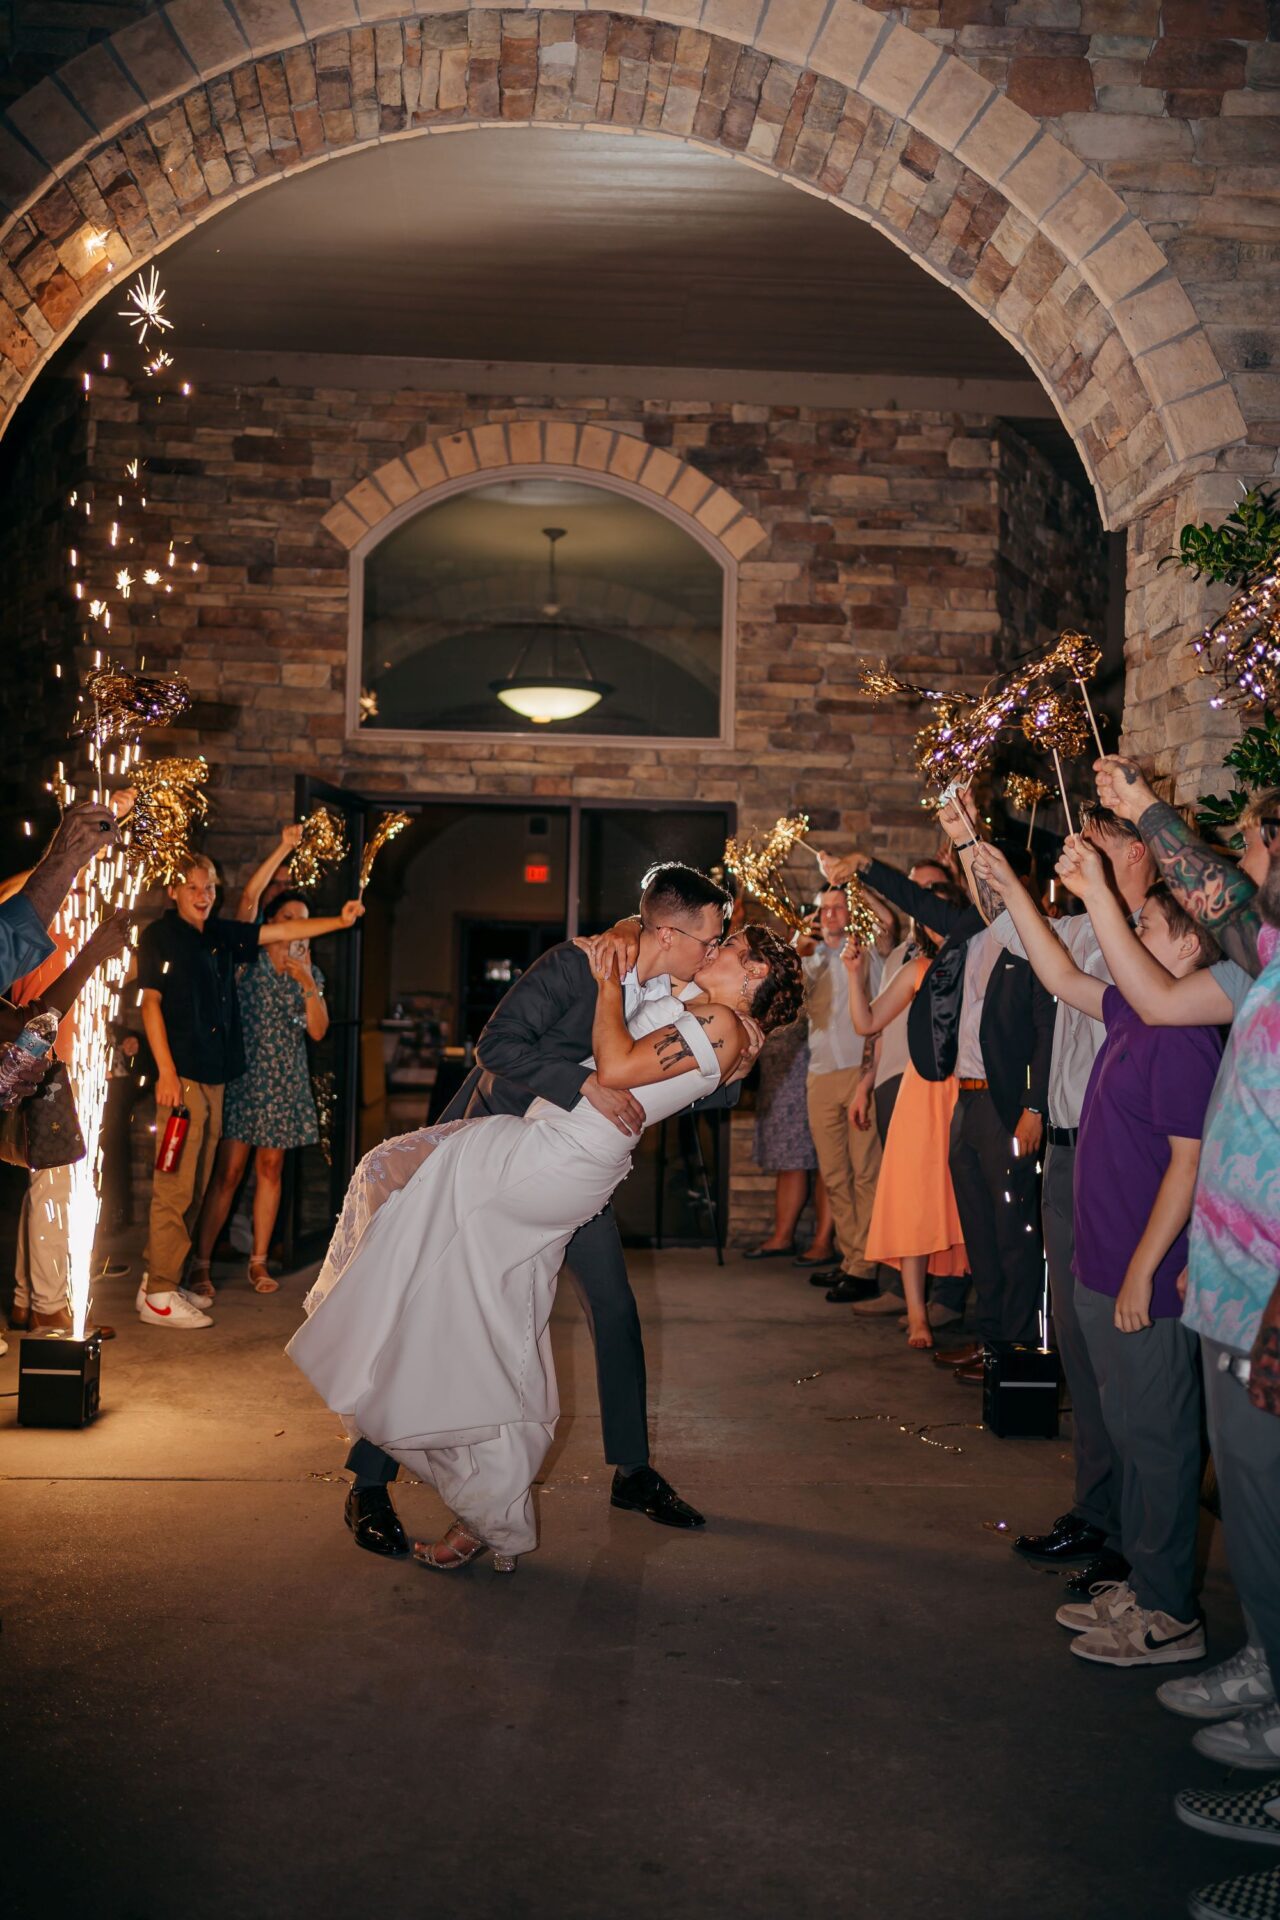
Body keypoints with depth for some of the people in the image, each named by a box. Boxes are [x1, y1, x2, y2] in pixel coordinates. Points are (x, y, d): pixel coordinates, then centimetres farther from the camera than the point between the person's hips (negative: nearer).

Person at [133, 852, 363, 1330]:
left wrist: (339, 921, 16)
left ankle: (159, 1280, 16)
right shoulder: (160, 936, -2)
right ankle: (158, 1296, -5)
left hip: (214, 1076, 7)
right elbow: (150, 1003, -7)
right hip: (181, 1075, -7)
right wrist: (166, 1072, -14)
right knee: (175, 1187, -9)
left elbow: (282, 931, 22)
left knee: (195, 1186, 8)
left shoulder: (221, 935, 16)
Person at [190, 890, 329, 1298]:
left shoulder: (311, 973, 11)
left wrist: (307, 984, -8)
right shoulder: (252, 960, 0)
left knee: (270, 1168, 8)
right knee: (229, 1170, -8)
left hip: (286, 1081, 4)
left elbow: (318, 1031, 3)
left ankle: (258, 1262, 16)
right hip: (245, 1075, -4)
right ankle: (200, 1265, -2)